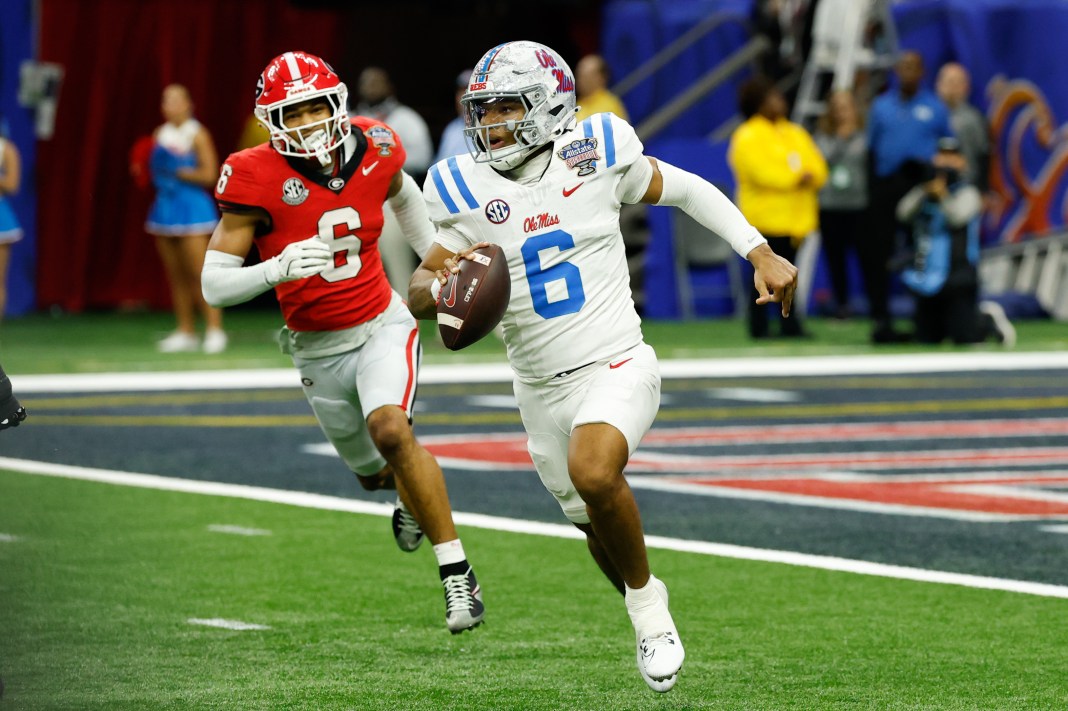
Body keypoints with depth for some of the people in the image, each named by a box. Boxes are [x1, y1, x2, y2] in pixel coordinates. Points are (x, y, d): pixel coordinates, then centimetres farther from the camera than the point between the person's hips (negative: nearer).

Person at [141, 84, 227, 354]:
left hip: (192, 207, -7)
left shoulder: (197, 135, -7)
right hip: (165, 207, 7)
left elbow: (209, 175, -12)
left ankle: (215, 330, -9)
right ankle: (186, 332, 12)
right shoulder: (160, 135, 12)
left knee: (199, 275, -11)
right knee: (176, 276, 7)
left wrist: (179, 172, -18)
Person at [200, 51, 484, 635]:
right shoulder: (257, 180, -20)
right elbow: (214, 285, -20)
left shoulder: (374, 152, -11)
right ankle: (413, 500, 57)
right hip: (317, 350, 1)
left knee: (390, 429, -29)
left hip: (381, 326, -1)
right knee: (377, 473, 16)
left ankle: (457, 572, -20)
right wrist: (276, 270, -37)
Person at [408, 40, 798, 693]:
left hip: (616, 365, -4)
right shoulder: (467, 191, -4)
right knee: (601, 528, 14)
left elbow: (685, 190, 8)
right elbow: (416, 296, -1)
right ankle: (651, 617, 44)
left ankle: (646, 599, -8)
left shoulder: (594, 156, -8)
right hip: (542, 387, 4)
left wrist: (761, 254, 4)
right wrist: (440, 285, -26)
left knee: (593, 473, -31)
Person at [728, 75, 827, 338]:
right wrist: (795, 179, -16)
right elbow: (760, 171, -18)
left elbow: (817, 166, 11)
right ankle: (759, 327, 0)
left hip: (795, 216, 6)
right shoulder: (748, 137, -5)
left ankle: (791, 325, 10)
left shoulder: (795, 134, 17)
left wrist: (810, 177, -13)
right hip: (766, 216, -6)